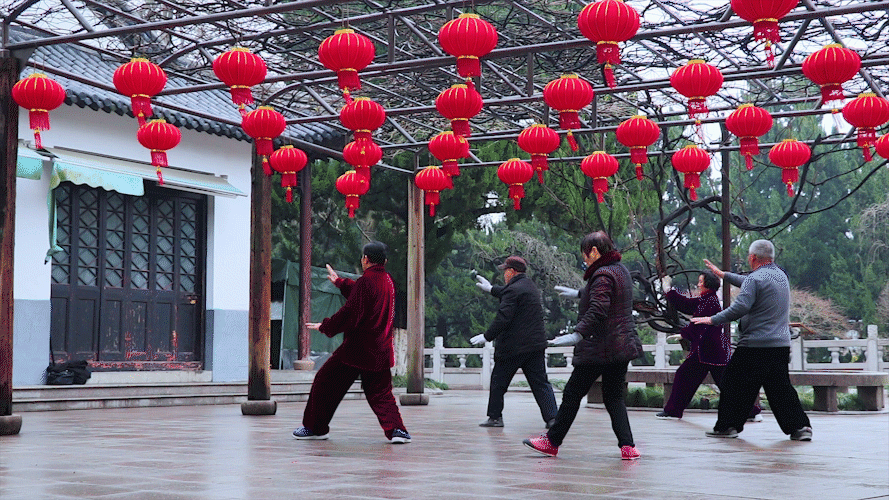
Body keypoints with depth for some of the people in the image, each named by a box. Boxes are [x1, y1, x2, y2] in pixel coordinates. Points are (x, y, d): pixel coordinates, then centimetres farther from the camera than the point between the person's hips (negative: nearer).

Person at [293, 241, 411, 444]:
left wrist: (325, 326, -3)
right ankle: (395, 428, -6)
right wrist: (339, 281, 40)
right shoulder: (387, 281, 9)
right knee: (380, 392, 14)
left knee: (326, 382, 8)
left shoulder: (366, 281, -16)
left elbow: (351, 313, -17)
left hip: (358, 347, -7)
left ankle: (315, 427, 17)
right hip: (380, 350, 7)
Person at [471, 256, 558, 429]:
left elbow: (503, 318, -20)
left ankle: (495, 416, 14)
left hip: (514, 346, -8)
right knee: (540, 382, 6)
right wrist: (491, 289, 44)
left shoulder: (513, 290, -14)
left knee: (498, 381, 8)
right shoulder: (530, 285, 15)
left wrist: (487, 336, -13)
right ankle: (552, 416, -4)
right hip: (536, 344, 8)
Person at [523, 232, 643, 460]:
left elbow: (597, 311, -28)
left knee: (572, 393, 2)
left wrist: (577, 334, -35)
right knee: (614, 396, 12)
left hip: (600, 349, -9)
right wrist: (580, 293, 46)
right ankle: (627, 445, 1)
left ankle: (552, 442, 12)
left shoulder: (603, 275, -16)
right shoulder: (621, 270, 14)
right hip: (622, 345, 9)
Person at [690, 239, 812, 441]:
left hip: (755, 345, -8)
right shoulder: (781, 275, 16)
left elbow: (740, 307, -23)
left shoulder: (755, 279, -12)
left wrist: (712, 319, -14)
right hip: (781, 346, 8)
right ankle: (800, 426, 6)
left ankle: (727, 426, 8)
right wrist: (723, 274, 36)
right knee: (780, 387, 12)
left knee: (734, 384, 4)